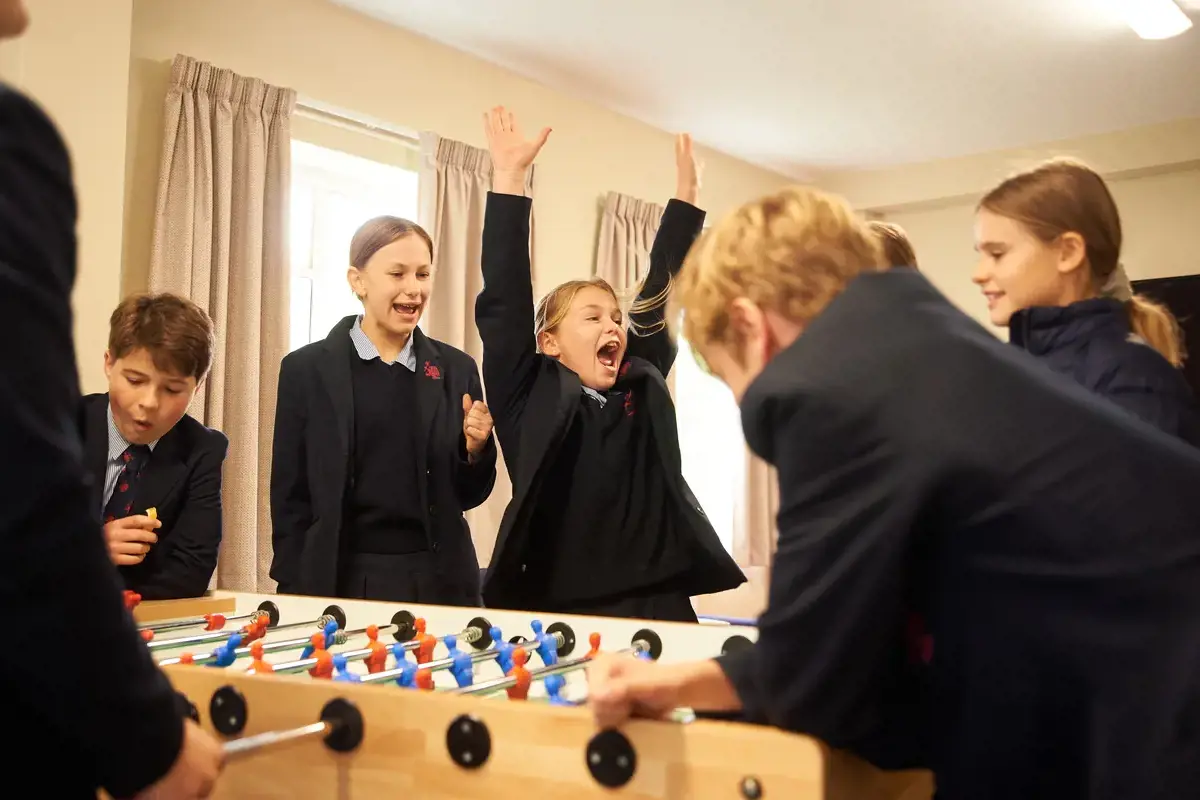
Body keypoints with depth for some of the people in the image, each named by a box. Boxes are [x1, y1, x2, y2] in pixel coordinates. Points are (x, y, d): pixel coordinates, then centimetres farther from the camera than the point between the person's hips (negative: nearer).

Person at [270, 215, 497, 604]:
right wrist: (298, 594, -6)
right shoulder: (307, 368, -2)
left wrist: (474, 448, -12)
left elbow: (466, 496, 6)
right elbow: (289, 501, 0)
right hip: (339, 579, -1)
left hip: (437, 580, 2)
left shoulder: (456, 369, 3)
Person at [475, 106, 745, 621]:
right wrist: (510, 177, -9)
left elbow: (662, 292, 12)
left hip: (658, 610, 4)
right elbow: (504, 301, -7)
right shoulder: (531, 401, 0)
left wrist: (687, 191, 13)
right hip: (556, 614, -3)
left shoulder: (641, 390, 10)